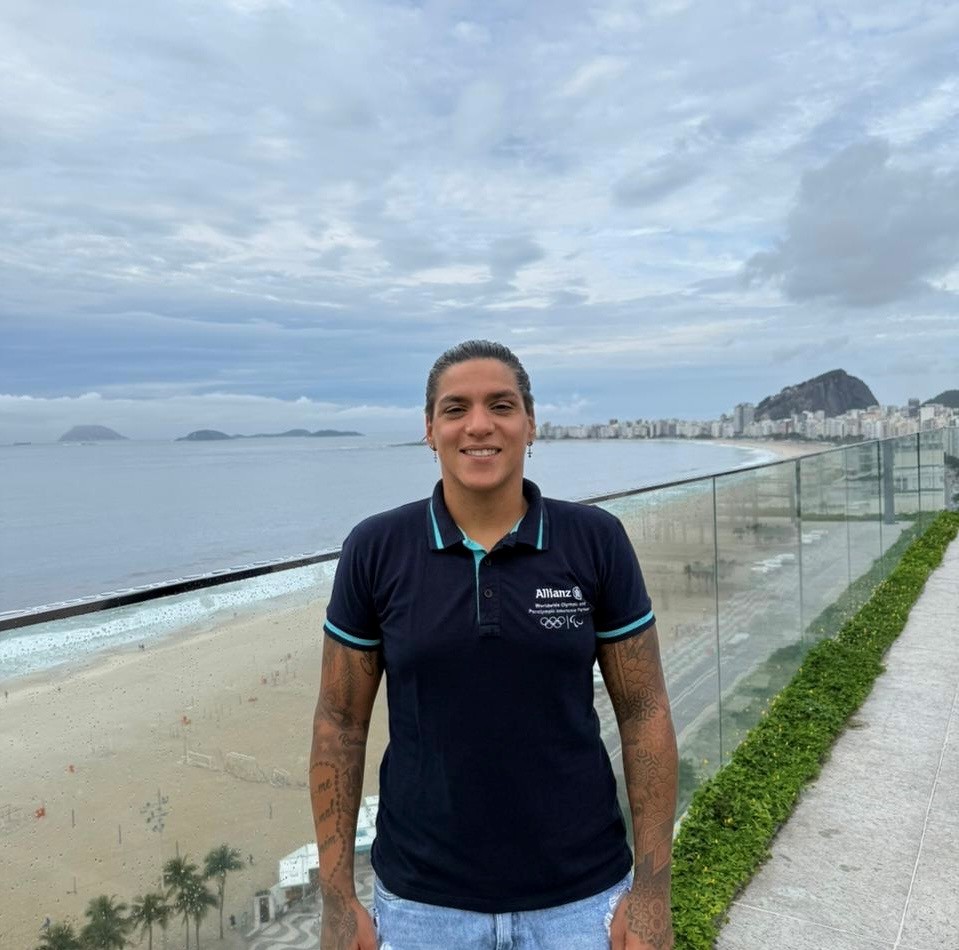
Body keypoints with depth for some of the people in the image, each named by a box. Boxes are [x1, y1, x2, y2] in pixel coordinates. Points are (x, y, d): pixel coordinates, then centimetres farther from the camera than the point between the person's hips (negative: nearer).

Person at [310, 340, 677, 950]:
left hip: (580, 894, 0)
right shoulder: (375, 550, -9)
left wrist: (652, 891, -6)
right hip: (423, 899, 1)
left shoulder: (597, 541, -9)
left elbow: (644, 711, -4)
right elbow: (340, 722, -2)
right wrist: (338, 900, -3)